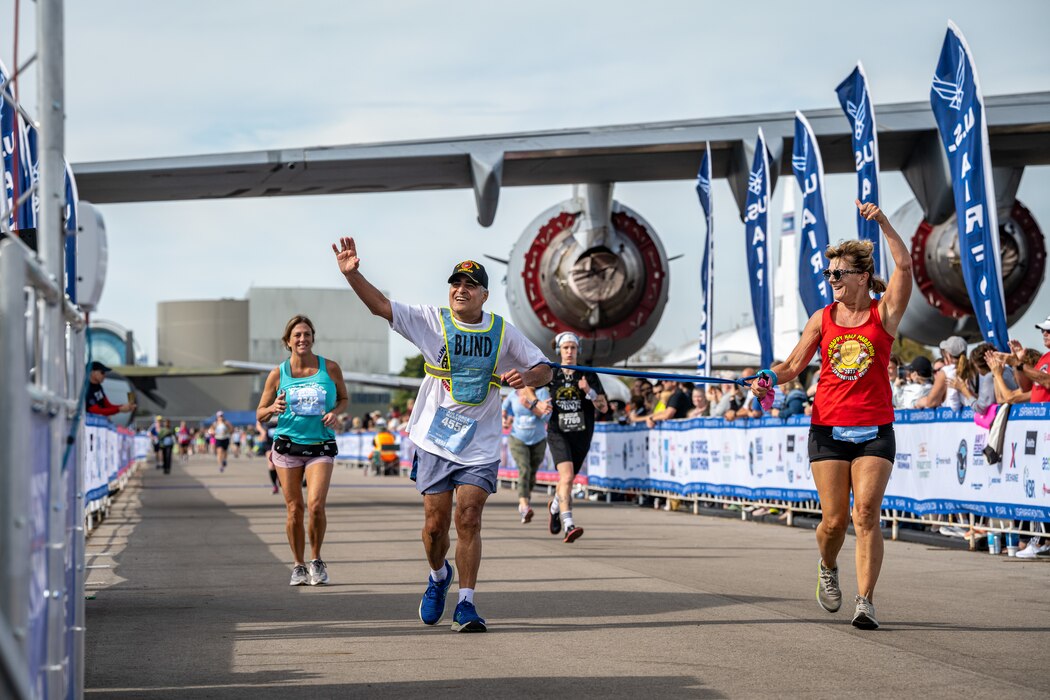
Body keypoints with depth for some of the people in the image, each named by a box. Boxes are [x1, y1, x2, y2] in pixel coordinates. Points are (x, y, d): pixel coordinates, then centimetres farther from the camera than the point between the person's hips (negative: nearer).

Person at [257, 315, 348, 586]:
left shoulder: (330, 368, 1)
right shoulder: (278, 374, 1)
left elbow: (343, 398, 16)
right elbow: (260, 415, 7)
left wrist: (335, 412, -6)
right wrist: (273, 409, -16)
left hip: (321, 446, -1)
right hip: (288, 445, 1)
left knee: (316, 505, -15)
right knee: (294, 509, 1)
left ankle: (316, 561, 6)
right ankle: (298, 566, 17)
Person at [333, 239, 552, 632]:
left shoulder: (503, 333, 2)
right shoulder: (431, 322, -1)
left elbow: (544, 369, 7)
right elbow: (380, 306, -9)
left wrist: (526, 377, -16)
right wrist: (352, 274, -23)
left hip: (480, 447, 0)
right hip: (434, 441, 0)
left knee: (468, 519, -10)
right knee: (436, 523, 1)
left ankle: (465, 604, -3)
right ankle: (438, 576, 32)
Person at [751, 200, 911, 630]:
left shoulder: (884, 312, 0)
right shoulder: (823, 319, 7)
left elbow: (904, 265, -15)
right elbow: (794, 364, 9)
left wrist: (882, 221, -23)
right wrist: (769, 380, -11)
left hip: (875, 431, -2)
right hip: (828, 429, 2)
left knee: (866, 514, -11)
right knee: (834, 519, 1)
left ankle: (865, 602, -9)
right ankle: (828, 569, 32)